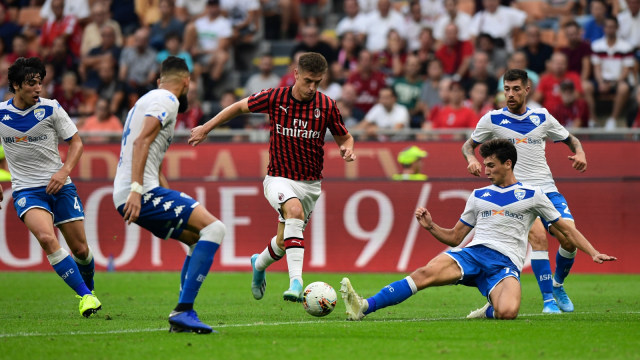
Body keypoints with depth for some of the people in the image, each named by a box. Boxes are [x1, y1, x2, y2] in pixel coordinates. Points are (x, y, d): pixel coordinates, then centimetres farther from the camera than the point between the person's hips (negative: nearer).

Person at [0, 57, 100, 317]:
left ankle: (88, 288, 34)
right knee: (47, 239, -27)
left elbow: (76, 142, 4)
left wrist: (64, 171, -11)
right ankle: (85, 296, -23)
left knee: (80, 249, 1)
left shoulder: (51, 109, -3)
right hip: (26, 189, -1)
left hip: (59, 186, 1)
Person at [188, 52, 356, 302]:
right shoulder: (274, 98, -10)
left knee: (283, 242, 11)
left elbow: (344, 137, 8)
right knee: (295, 211, -34)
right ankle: (296, 282, -42)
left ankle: (259, 263, 48)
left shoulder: (327, 106, -6)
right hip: (279, 178, -3)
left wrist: (347, 149, -15)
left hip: (310, 183, 3)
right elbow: (240, 107, 6)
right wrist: (206, 128, 8)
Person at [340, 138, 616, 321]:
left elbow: (566, 230, 15)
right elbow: (454, 237, 25)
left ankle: (489, 312, 2)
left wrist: (593, 253, 4)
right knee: (426, 273, -28)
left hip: (505, 264, -3)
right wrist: (430, 226, 6)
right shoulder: (479, 196, 22)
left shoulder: (531, 195, 11)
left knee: (507, 312, -36)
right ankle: (364, 307, -40)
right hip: (472, 253, 3)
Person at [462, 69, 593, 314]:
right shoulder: (493, 119, 3)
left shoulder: (542, 117, 9)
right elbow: (468, 145, 13)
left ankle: (557, 284, 16)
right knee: (538, 235, -27)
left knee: (570, 238, -14)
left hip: (547, 189, 3)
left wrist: (579, 153, -1)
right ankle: (548, 299, -21)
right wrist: (471, 158, -9)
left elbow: (571, 140, 20)